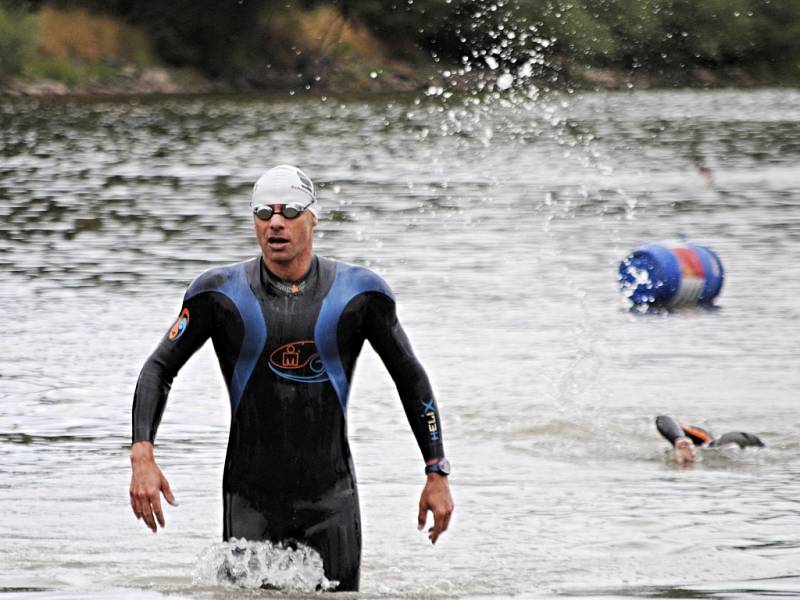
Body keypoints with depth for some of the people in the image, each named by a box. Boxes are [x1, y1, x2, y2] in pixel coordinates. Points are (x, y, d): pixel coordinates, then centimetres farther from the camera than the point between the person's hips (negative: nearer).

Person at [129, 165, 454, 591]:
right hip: (250, 500, 0)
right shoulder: (222, 293, -2)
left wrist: (437, 474, 6)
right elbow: (159, 369, 4)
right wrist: (142, 456, -10)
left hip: (331, 497, 0)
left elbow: (410, 379, 10)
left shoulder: (355, 292, -1)